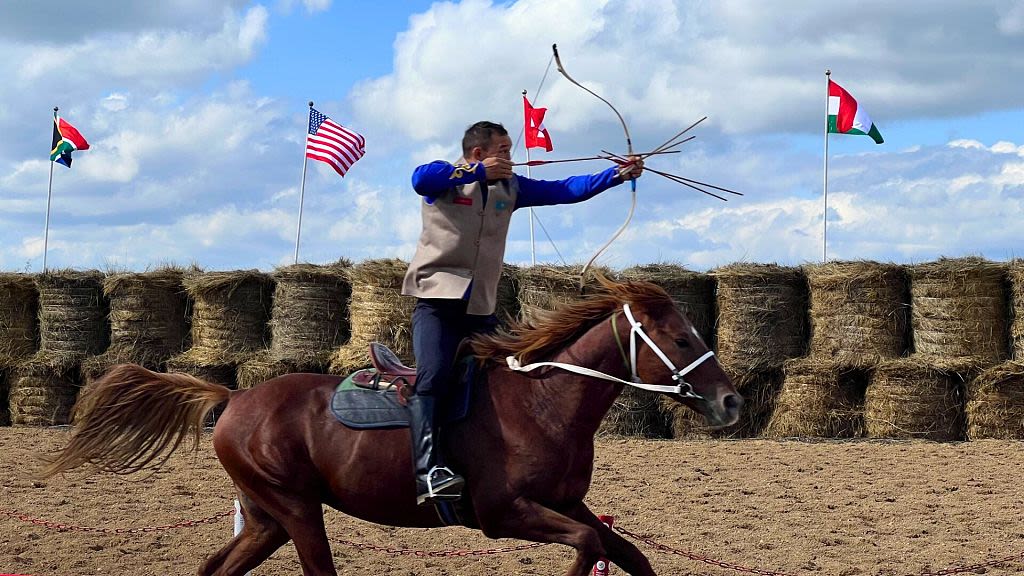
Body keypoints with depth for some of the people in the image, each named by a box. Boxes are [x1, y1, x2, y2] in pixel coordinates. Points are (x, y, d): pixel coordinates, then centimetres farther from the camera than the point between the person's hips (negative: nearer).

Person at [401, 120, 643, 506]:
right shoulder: (444, 179, -1)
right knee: (431, 377, -25)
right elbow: (420, 178, -25)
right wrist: (478, 171, -25)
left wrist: (618, 174, 7)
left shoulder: (509, 188, 15)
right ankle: (427, 473, -37)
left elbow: (564, 191, 13)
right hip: (437, 302, -7)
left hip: (481, 308, 7)